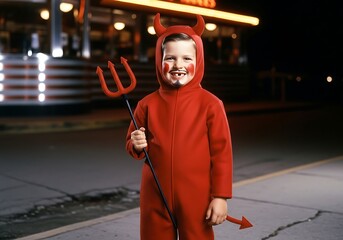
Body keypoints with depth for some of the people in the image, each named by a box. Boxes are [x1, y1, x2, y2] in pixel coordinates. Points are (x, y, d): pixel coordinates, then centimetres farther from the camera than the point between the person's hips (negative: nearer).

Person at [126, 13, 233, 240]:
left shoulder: (210, 104, -7)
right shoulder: (148, 104, 2)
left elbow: (222, 153, -6)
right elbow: (132, 145, 14)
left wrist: (220, 196, -7)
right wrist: (137, 146, -9)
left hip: (196, 197, -3)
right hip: (155, 197, 3)